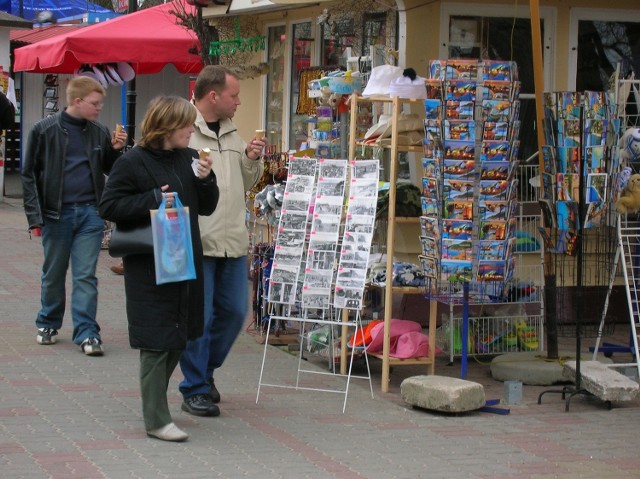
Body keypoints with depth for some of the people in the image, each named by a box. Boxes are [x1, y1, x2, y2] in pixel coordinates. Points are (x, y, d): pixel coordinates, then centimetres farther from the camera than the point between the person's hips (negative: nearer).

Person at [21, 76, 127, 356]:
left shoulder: (99, 133, 3)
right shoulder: (45, 131, -5)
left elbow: (109, 170, 15)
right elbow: (29, 174, -2)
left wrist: (116, 150, -6)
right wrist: (35, 216, -6)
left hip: (89, 213, 2)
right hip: (56, 214, -1)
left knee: (86, 276, -1)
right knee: (53, 274, 12)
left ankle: (86, 332, 1)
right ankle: (48, 324, 29)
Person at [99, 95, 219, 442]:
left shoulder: (188, 159, 9)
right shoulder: (132, 163, -9)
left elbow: (207, 207, 14)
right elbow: (109, 206, -10)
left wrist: (206, 179, -5)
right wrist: (153, 200, -19)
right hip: (149, 266, -7)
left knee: (179, 338, 13)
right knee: (157, 341, -6)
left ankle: (155, 401, 29)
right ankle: (156, 420, -1)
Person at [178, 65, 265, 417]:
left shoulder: (232, 134, 16)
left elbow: (246, 184, 22)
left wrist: (251, 160, 6)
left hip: (232, 242, 8)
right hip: (196, 242, -8)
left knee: (234, 311, 12)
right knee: (198, 316, -1)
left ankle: (204, 370, 32)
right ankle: (195, 390, 10)